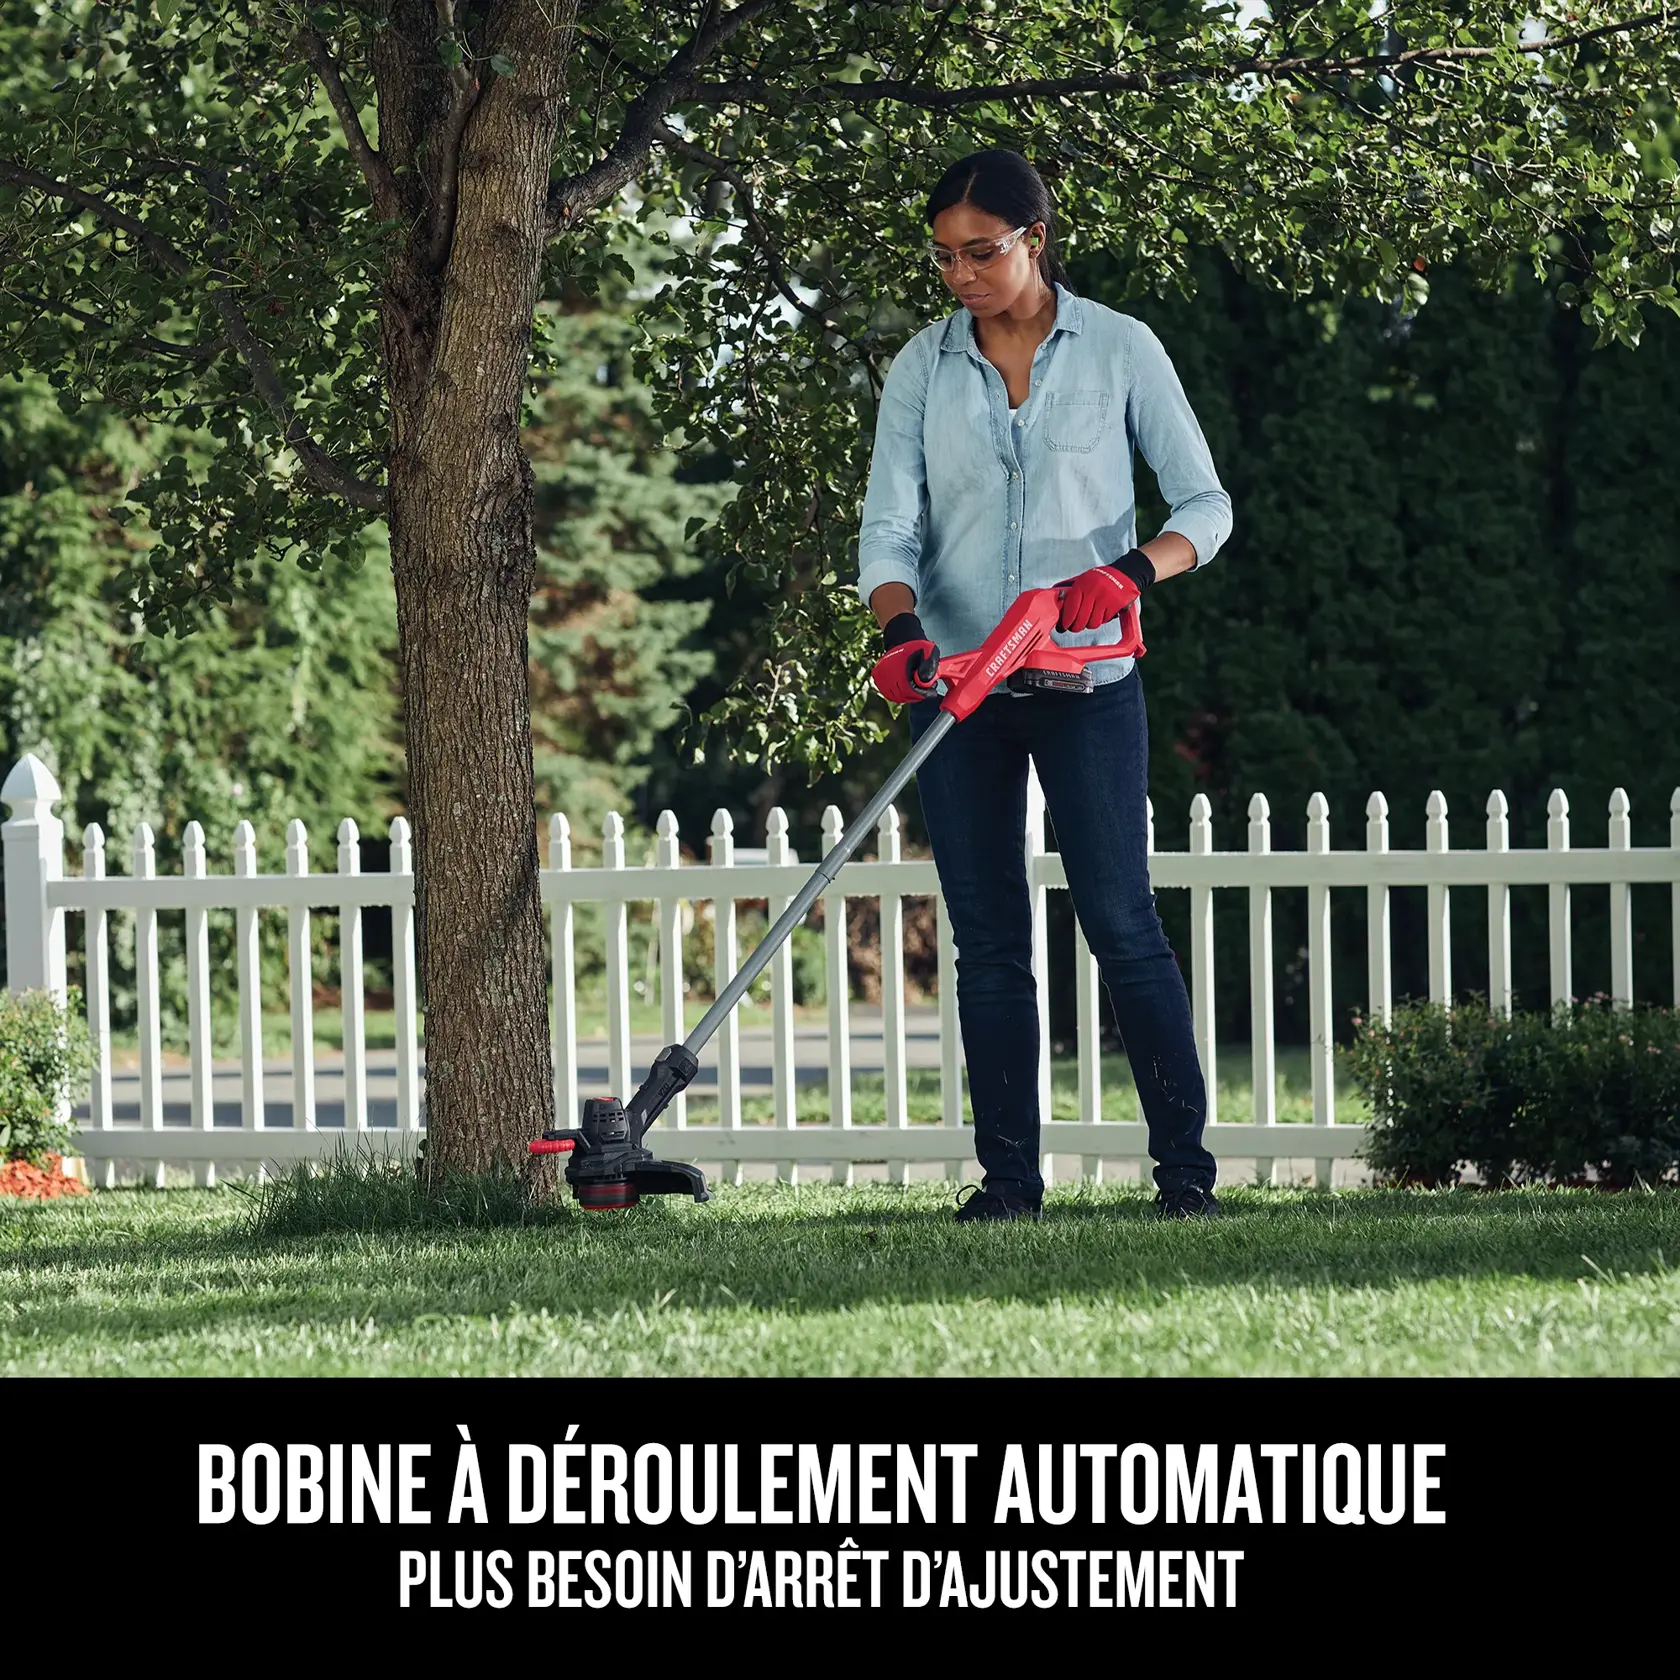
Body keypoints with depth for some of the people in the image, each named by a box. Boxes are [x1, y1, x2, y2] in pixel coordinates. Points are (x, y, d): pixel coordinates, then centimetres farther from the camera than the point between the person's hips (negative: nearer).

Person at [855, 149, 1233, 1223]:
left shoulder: (1118, 350, 0)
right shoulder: (923, 369, 6)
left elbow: (1206, 504, 0)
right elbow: (889, 525, 1)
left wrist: (1132, 571, -20)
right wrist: (901, 629, -20)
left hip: (1086, 681, -3)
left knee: (1121, 921, -8)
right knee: (988, 938, 3)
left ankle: (1185, 1164, -5)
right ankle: (1009, 1174, 7)